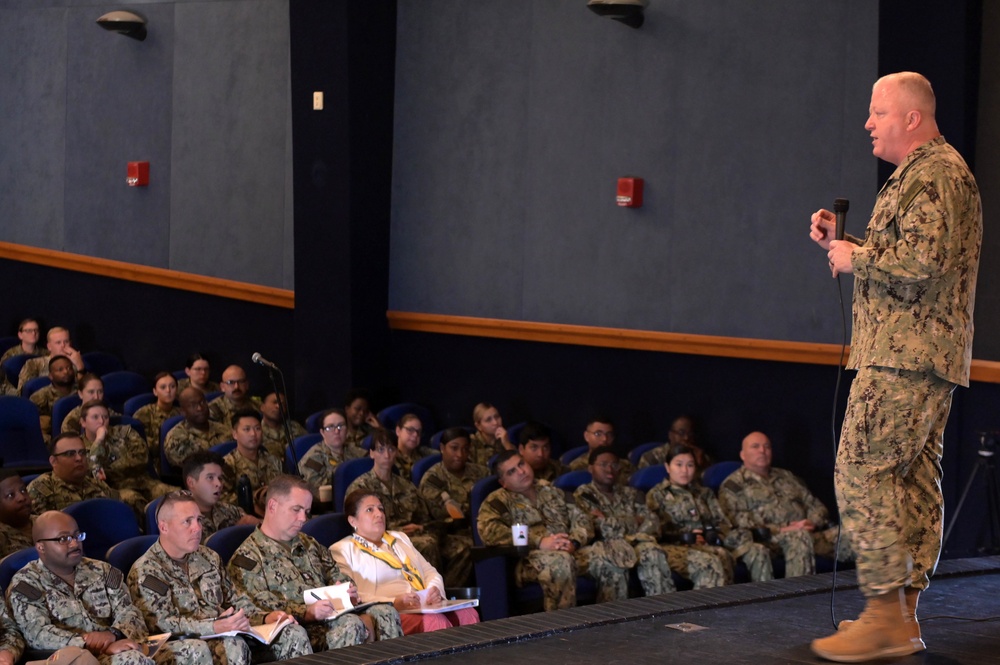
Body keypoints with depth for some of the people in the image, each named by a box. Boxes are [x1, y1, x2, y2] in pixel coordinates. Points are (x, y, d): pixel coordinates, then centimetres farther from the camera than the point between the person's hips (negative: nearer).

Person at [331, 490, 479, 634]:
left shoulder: (399, 538, 29)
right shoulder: (342, 550, 8)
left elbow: (430, 571, 26)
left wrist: (435, 590, 1)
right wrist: (393, 603, -19)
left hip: (427, 607, 6)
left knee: (467, 613, -28)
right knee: (435, 620, -38)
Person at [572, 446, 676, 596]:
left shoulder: (630, 493, 26)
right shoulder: (583, 494, 11)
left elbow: (651, 520, 11)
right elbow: (604, 527, -4)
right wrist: (634, 521, 2)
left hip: (636, 542, 4)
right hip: (606, 546, -4)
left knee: (652, 551, -32)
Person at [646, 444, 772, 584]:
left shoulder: (704, 492, 29)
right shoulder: (656, 495, 13)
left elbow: (723, 522, 20)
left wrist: (716, 534, -4)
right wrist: (686, 536, -13)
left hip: (714, 543, 5)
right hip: (683, 546, -5)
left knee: (758, 551, -22)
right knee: (720, 555, -39)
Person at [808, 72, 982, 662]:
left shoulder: (936, 175, -11)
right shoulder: (921, 174, 23)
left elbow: (921, 262, -24)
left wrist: (856, 257, -10)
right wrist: (842, 241, 15)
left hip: (906, 356, -11)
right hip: (925, 359, 11)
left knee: (862, 471, -12)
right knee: (914, 480, 9)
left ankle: (885, 614, -12)